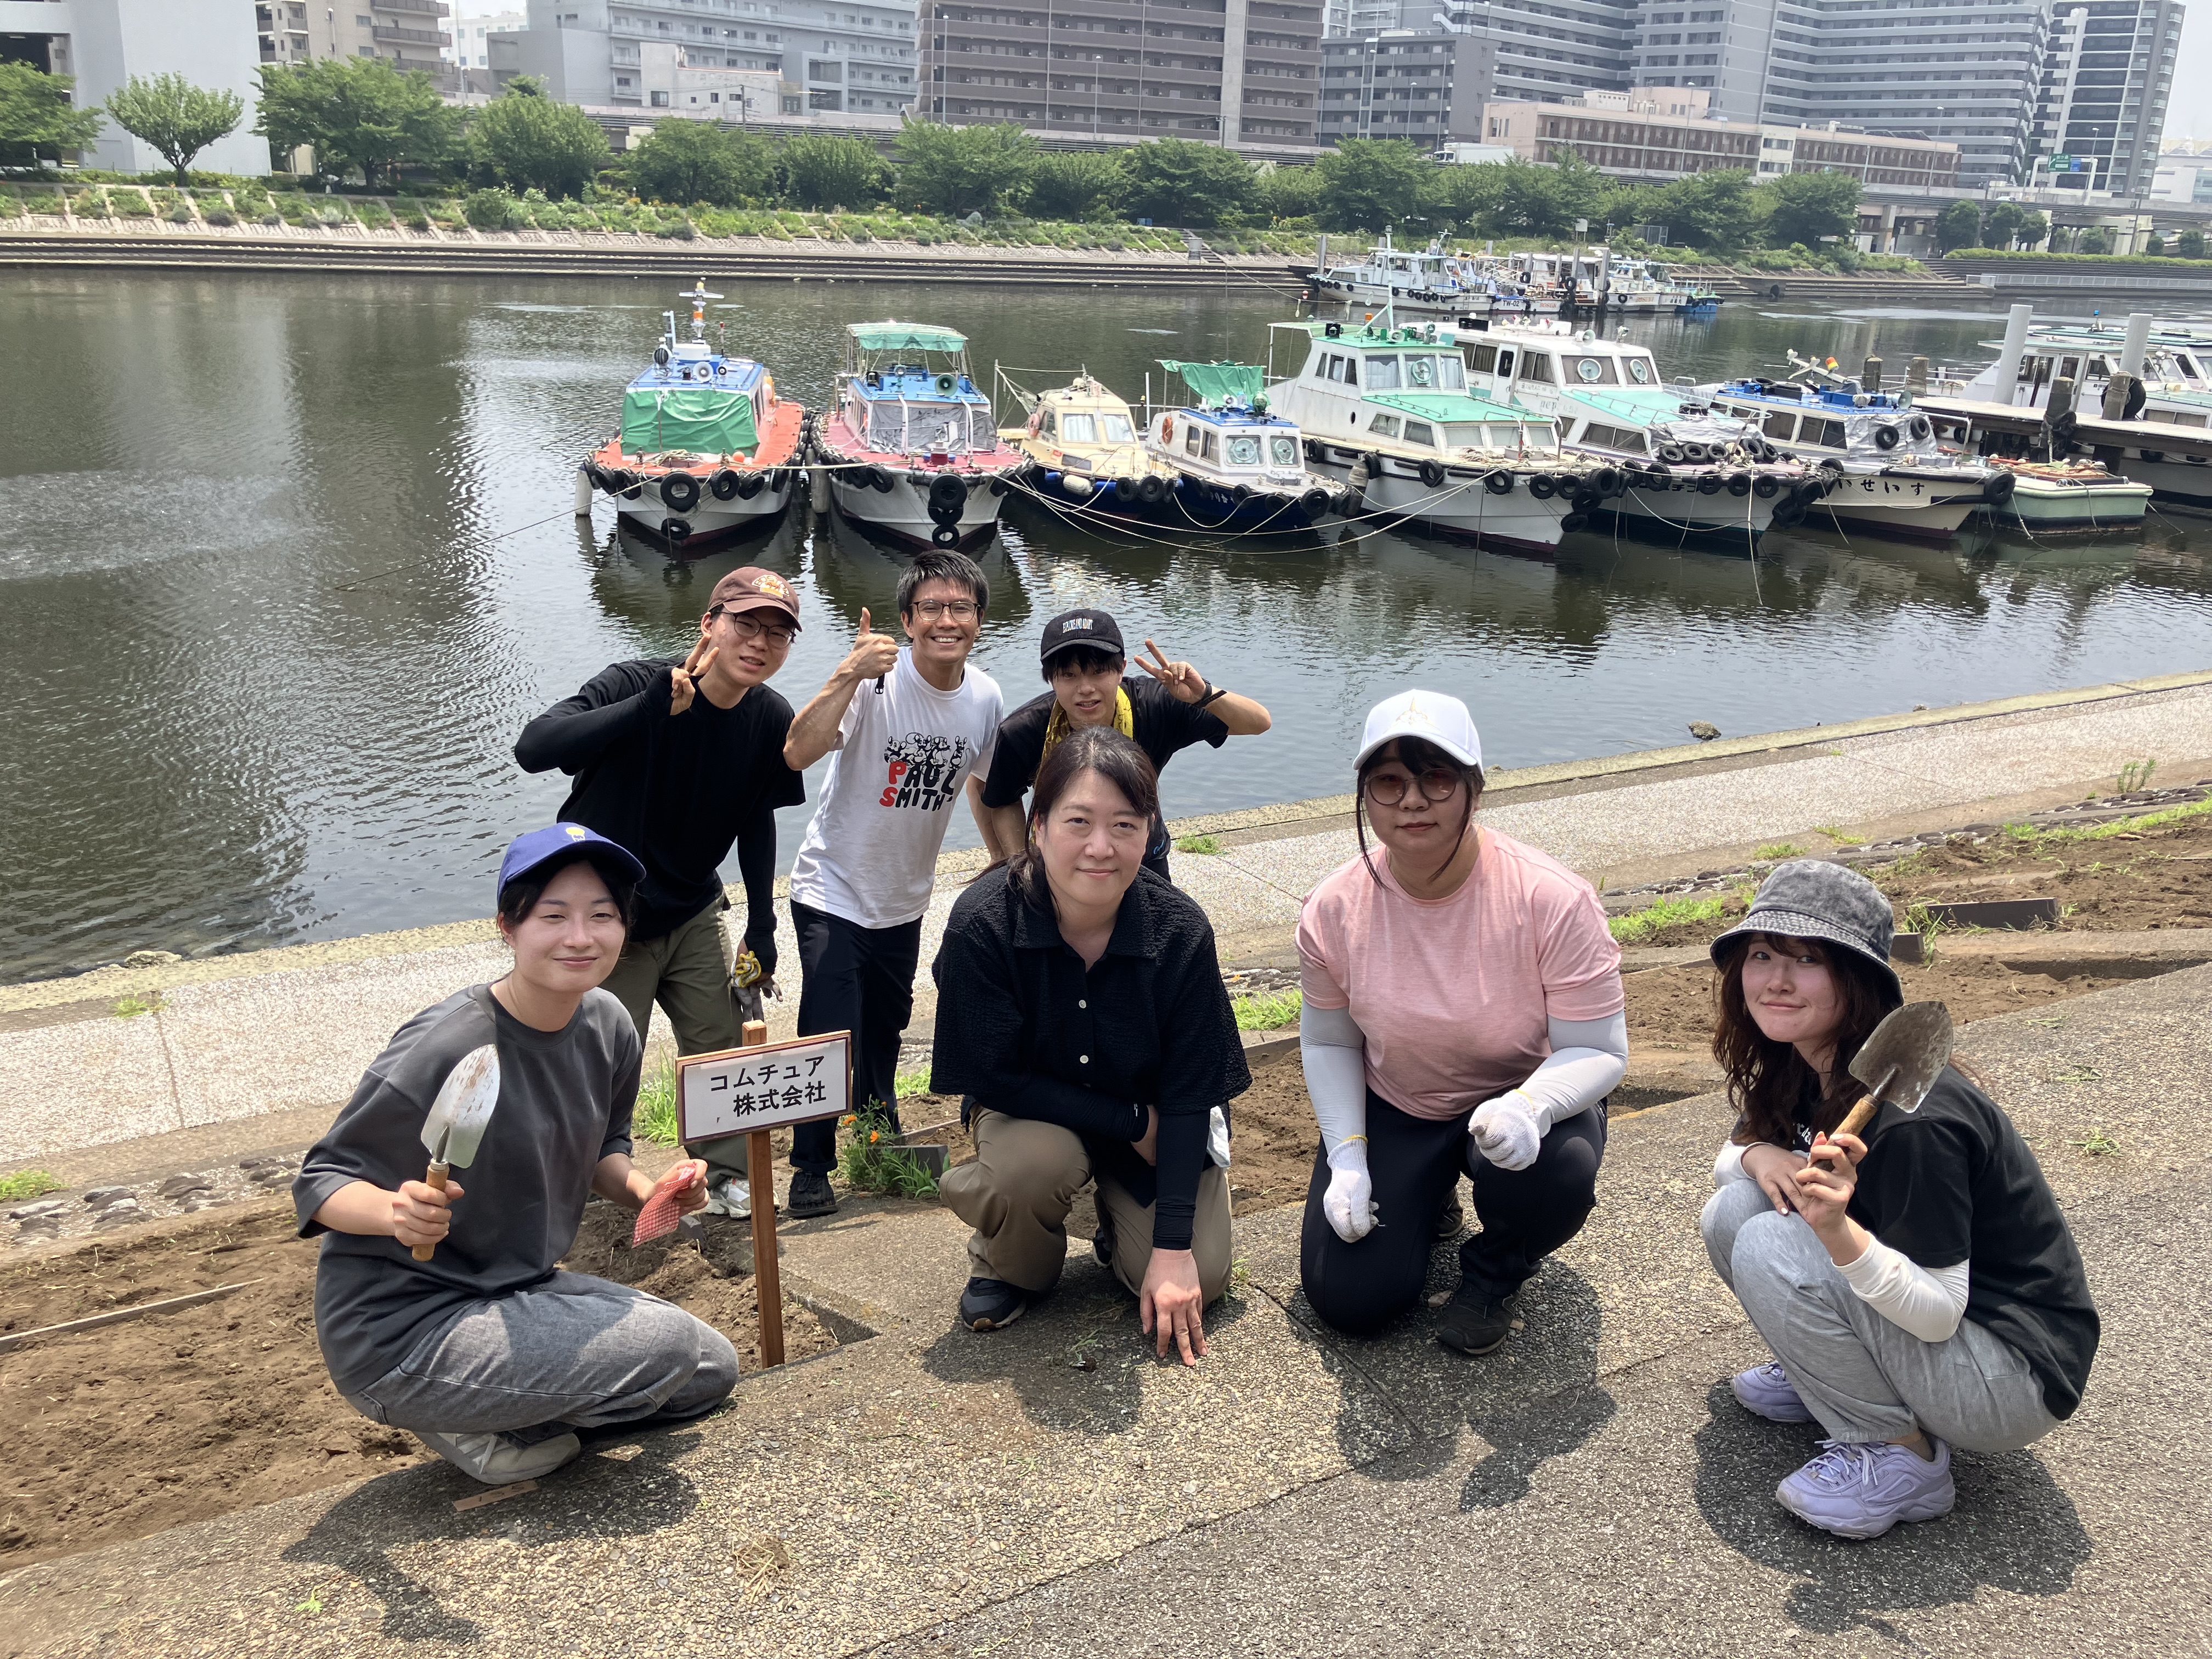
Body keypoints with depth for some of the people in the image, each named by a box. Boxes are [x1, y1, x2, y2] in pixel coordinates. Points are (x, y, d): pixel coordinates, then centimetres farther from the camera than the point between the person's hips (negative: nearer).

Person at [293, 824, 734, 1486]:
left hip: (515, 1289, 8)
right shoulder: (446, 1048, -25)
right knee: (669, 1347, -19)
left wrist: (645, 1191, -8)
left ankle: (482, 1408, 13)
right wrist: (398, 1211, -38)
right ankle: (466, 1422, 0)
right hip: (400, 1329, -8)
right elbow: (320, 1183, -17)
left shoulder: (608, 1025, -4)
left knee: (713, 1370, 12)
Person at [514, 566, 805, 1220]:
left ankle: (727, 1173, 30)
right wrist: (651, 709, -50)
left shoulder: (772, 721, -9)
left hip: (692, 918, 4)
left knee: (721, 1044, 10)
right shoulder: (635, 685, -24)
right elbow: (533, 748, -39)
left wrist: (761, 929, 5)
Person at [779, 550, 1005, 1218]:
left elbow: (983, 784, 10)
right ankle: (811, 1165, 9)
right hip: (833, 891, -6)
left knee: (887, 1026, 25)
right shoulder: (876, 681, -26)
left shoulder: (986, 699, -9)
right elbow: (798, 755, -39)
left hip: (906, 899, 6)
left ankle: (881, 1137, 50)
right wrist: (849, 676, -47)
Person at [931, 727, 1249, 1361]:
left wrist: (1173, 1249, -21)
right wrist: (1134, 1123, -21)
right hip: (1031, 1111, -1)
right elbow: (998, 1077, -21)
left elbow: (1188, 1093, -17)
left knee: (1198, 1283, -14)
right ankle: (1010, 1265, 1)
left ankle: (1122, 1224, 21)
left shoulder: (1180, 930, -22)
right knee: (1035, 1163, -35)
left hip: (1154, 1123, 1)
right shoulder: (982, 923, -27)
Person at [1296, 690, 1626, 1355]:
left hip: (1527, 1099, -2)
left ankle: (1493, 1273, 1)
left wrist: (1529, 1107, -43)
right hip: (1391, 1110, 2)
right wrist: (1347, 1158, -12)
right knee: (1349, 1301, -10)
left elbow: (1599, 1051, -22)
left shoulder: (1552, 901, -26)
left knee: (1555, 1171, -36)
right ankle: (1424, 1197, 25)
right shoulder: (1334, 910, -16)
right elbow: (1329, 1042, -1)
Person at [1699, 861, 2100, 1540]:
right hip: (1917, 1311, 8)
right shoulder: (1801, 1070, -3)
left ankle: (1898, 1455, -8)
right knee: (1733, 1209, -8)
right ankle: (1831, 1376, 10)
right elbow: (1724, 1163, 11)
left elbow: (1940, 1312, -25)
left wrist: (1838, 1232, -43)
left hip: (2017, 1376, -8)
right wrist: (1757, 1154, -12)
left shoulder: (1911, 1118, -28)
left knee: (1771, 1246, -25)